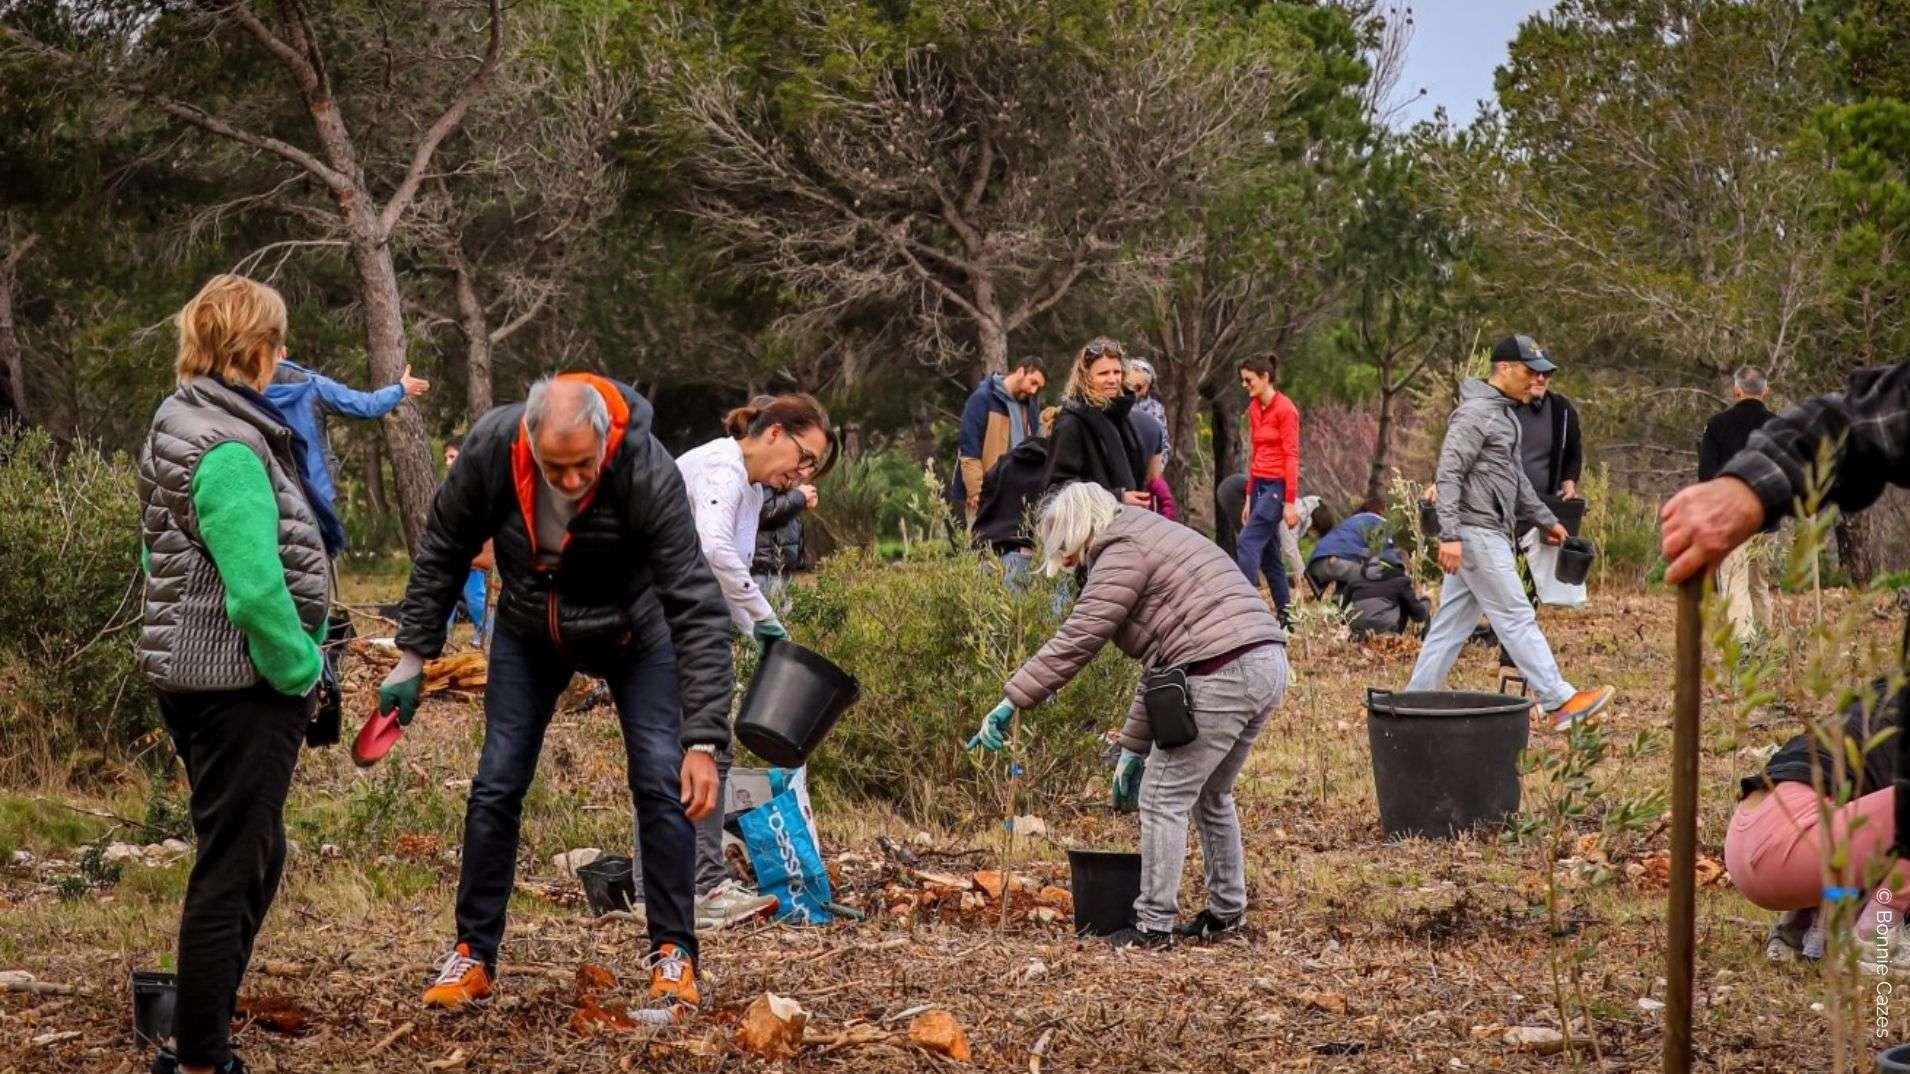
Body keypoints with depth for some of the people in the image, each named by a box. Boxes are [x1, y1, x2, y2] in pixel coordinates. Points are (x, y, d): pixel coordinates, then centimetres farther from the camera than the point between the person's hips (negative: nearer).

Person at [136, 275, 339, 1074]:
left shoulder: (180, 426, 11)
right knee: (232, 871, -1)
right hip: (238, 686, -10)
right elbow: (257, 589, -27)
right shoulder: (227, 450, -20)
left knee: (254, 860, 21)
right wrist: (301, 671, -11)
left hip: (193, 674, 10)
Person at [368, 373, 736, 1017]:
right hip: (529, 632, 2)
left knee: (663, 782, -12)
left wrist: (703, 742, -42)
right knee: (496, 787, 0)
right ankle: (473, 956, 12)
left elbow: (698, 609, -37)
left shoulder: (649, 474, -37)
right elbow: (442, 551, -9)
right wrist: (412, 657, -6)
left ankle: (673, 956, 0)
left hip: (632, 633, -2)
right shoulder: (490, 449, -29)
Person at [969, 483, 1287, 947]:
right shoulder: (1156, 540, 27)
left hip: (1219, 675, -10)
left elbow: (1076, 639, -12)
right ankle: (1227, 911, 34)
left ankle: (1154, 926, 5)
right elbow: (1164, 660, 28)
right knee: (1209, 794, 24)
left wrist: (1012, 701, -11)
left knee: (1163, 799, 0)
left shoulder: (1122, 552, -3)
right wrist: (1134, 747, 28)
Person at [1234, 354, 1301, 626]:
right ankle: (1284, 615, 12)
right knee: (1268, 553, 8)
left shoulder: (1285, 409, -11)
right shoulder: (1254, 409, 12)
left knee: (1247, 542, -18)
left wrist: (1290, 502, -16)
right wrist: (1249, 498, 17)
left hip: (1277, 485, -8)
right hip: (1259, 485, 8)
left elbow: (1292, 457, -13)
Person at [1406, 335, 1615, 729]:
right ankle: (1560, 701, -10)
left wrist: (1545, 520, 30)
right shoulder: (1475, 413, -13)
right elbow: (1449, 475, -19)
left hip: (1491, 532, 10)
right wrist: (1450, 535, -25)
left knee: (1453, 621, 9)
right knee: (1516, 618, -9)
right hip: (1477, 531, -10)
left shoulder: (1507, 413, 19)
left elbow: (1516, 477, 29)